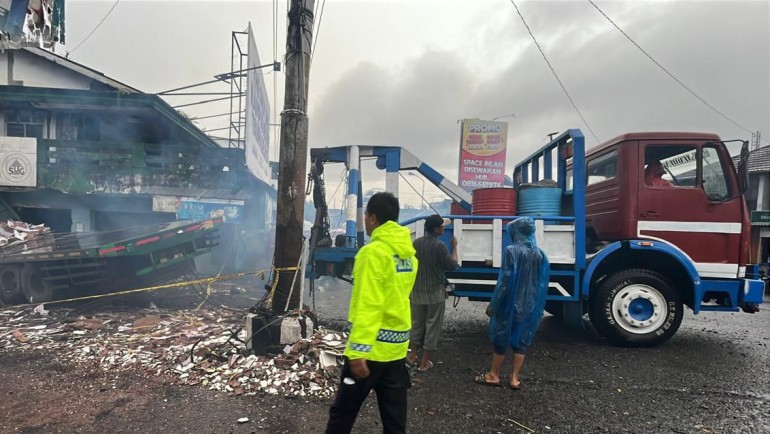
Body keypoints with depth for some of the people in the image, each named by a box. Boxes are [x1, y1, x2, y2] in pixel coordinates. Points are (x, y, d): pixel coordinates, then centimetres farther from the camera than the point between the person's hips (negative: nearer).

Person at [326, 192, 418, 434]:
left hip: (372, 346, -7)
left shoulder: (374, 252, -15)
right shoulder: (409, 254, 8)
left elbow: (367, 305, -21)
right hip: (397, 345, 8)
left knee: (343, 411, 9)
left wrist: (358, 350, -21)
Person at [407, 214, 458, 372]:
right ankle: (425, 362, 11)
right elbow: (452, 265, -8)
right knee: (432, 326, 5)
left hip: (417, 291, 6)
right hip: (435, 291, -5)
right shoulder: (439, 245, -17)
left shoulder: (416, 243, 1)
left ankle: (412, 355, 26)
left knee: (417, 323, 19)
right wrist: (454, 246, 3)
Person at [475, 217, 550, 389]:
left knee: (501, 338, 9)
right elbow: (543, 283, 5)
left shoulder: (512, 251, -15)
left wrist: (493, 305, -10)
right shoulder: (540, 254, 2)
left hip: (510, 303, -5)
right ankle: (514, 378, 18)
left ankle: (494, 375, 20)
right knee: (521, 341, 13)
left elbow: (505, 280, -17)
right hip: (529, 305, 5)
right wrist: (537, 307, 14)